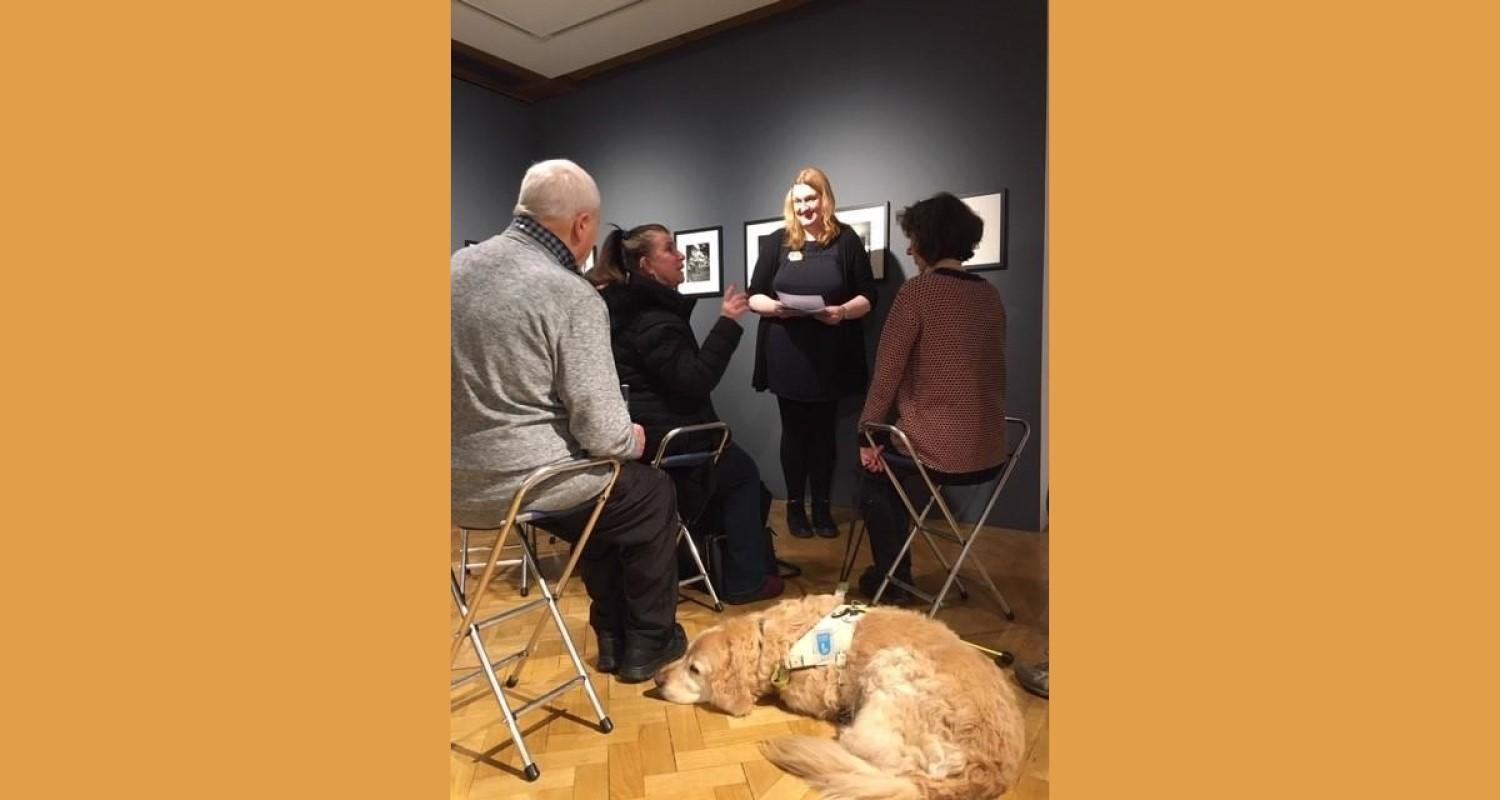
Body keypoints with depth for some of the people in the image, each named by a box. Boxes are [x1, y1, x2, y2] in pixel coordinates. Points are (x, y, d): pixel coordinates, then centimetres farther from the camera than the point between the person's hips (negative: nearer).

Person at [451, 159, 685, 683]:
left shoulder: (457, 266, 3)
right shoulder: (573, 296, -19)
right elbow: (603, 434, -20)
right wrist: (634, 440, 3)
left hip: (459, 482, 8)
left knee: (601, 498, 31)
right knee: (654, 495, 20)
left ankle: (612, 637, 40)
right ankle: (647, 644, 32)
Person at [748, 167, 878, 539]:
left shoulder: (846, 240, 2)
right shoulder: (776, 241, 4)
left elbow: (868, 297, 1)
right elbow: (754, 297, 3)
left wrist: (843, 311, -19)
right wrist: (774, 306, -18)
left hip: (830, 355, 0)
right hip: (787, 355, 0)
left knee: (824, 431, 10)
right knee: (794, 431, 9)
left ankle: (822, 506, 22)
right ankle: (794, 505, 22)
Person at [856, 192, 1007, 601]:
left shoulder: (918, 291, -11)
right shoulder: (990, 294, 7)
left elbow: (887, 373, -10)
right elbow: (994, 373, 14)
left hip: (937, 450, -6)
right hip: (991, 451, 6)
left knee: (875, 472, 25)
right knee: (893, 463, 31)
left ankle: (891, 580, 33)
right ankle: (896, 571, 39)